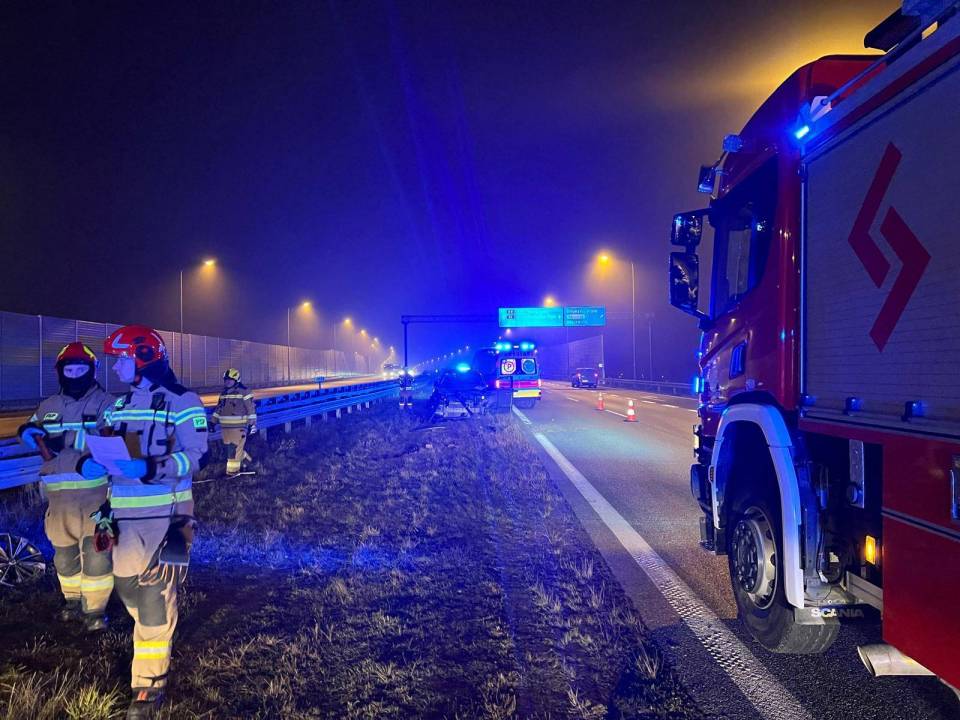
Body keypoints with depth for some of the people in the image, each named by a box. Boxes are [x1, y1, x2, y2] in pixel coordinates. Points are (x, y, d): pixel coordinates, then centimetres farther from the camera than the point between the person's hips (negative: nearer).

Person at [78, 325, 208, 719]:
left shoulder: (181, 402, -9)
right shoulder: (120, 404, 14)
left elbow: (196, 457, -16)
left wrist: (150, 468, -29)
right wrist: (90, 463, -5)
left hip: (164, 513, -7)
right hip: (125, 513, 7)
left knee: (155, 596, -4)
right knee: (126, 582, 17)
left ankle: (149, 685, 6)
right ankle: (156, 635, 44)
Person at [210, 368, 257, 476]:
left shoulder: (243, 392, -8)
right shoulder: (224, 393, 14)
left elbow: (251, 409, -9)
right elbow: (218, 409, 22)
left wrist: (252, 424, -12)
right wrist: (213, 422, 17)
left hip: (239, 426, -7)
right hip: (226, 426, 7)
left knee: (234, 448, -8)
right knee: (230, 447, 13)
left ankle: (233, 470, -1)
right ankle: (245, 458, 35)